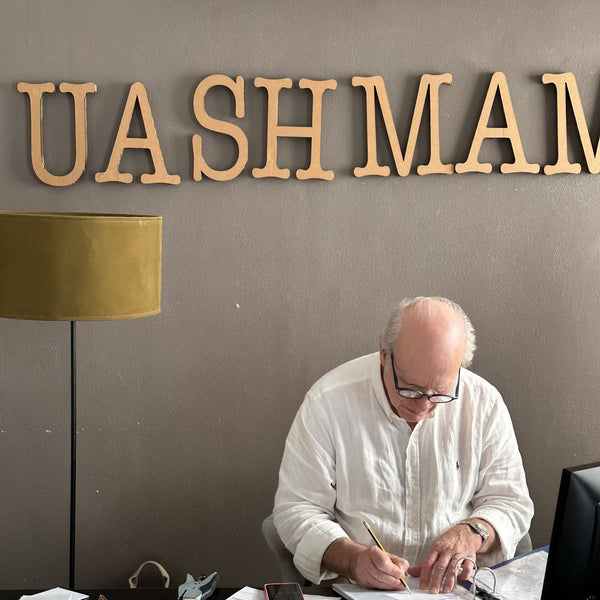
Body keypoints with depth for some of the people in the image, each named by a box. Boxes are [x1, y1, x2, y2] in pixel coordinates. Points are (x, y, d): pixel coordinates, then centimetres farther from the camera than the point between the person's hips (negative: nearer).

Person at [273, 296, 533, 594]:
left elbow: (511, 502, 5)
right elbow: (296, 509, -6)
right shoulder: (327, 403, -9)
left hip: (456, 586, 2)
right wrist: (353, 559, -23)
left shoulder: (484, 403, -3)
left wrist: (472, 533, -17)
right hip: (355, 588, -1)